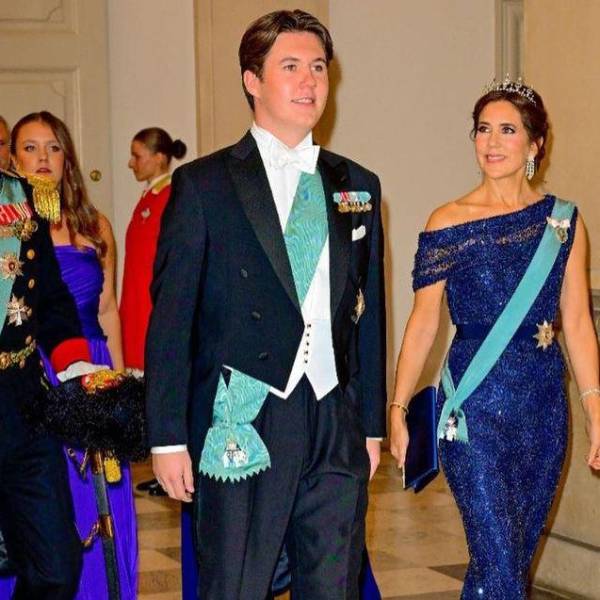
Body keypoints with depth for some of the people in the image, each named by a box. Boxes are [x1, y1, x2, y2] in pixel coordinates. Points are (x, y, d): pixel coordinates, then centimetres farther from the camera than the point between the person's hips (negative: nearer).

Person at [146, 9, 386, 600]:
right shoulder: (203, 185, -2)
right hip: (246, 427, -4)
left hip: (336, 425, 4)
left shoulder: (356, 186, 12)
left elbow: (368, 312, 15)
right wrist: (168, 437, -9)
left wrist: (371, 423, 13)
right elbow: (170, 321, -4)